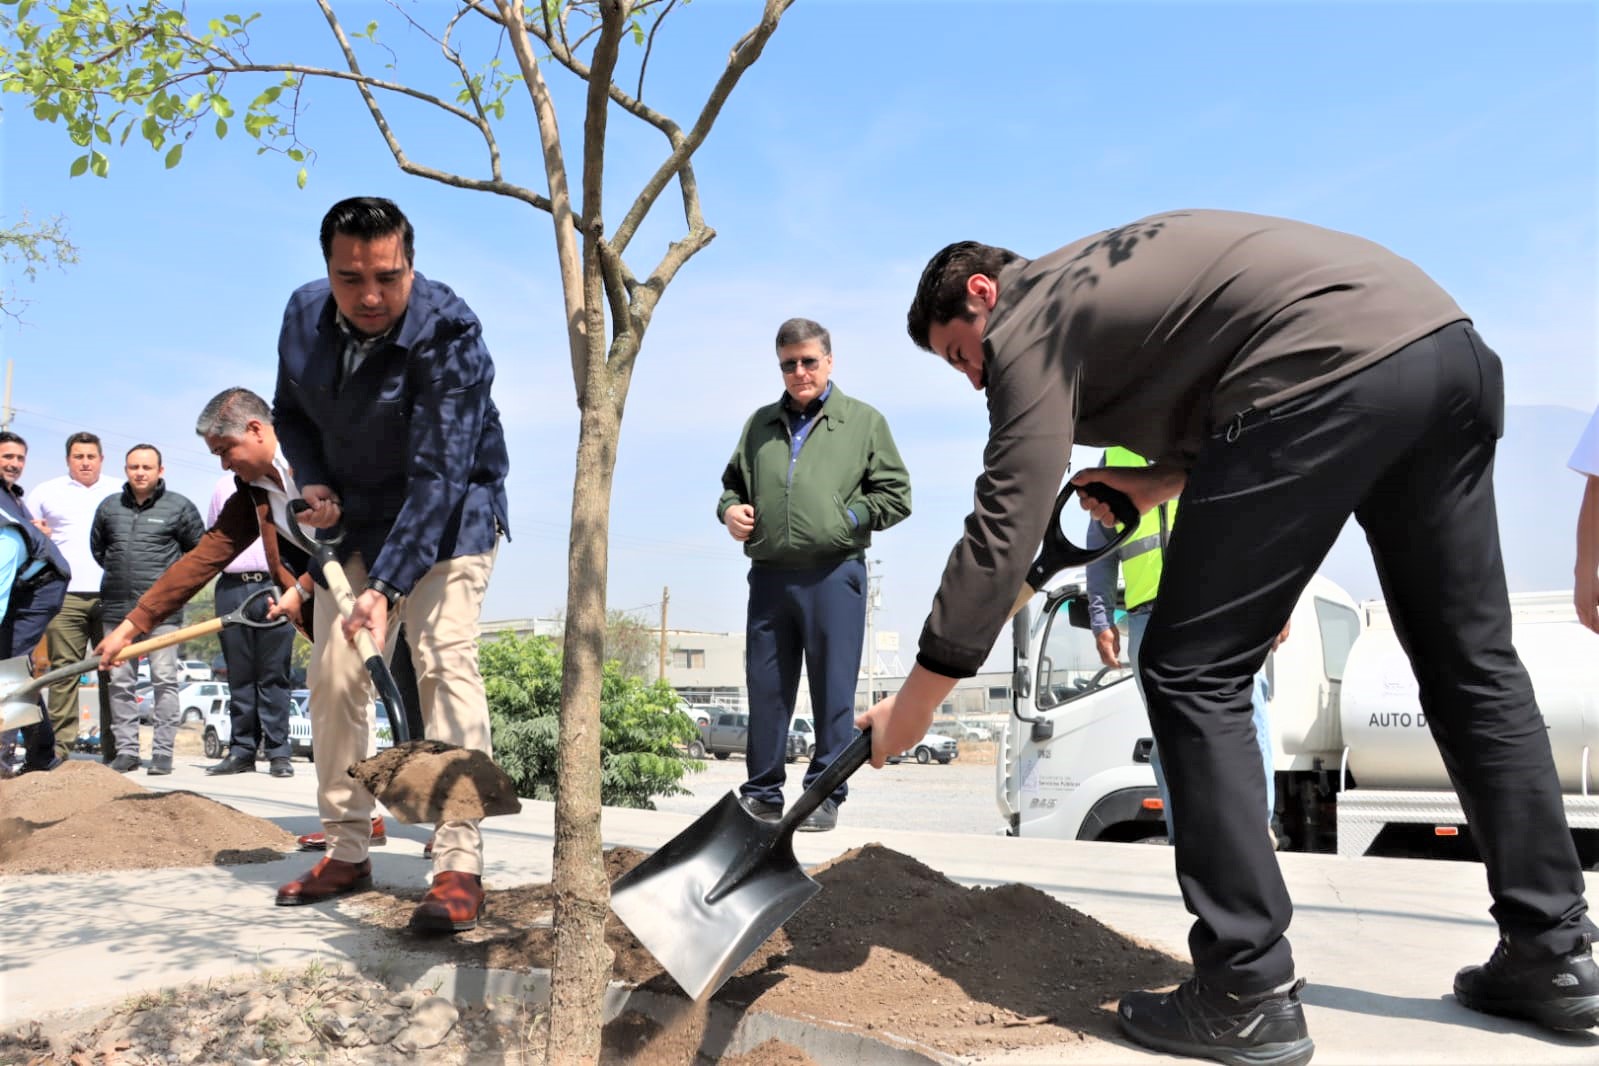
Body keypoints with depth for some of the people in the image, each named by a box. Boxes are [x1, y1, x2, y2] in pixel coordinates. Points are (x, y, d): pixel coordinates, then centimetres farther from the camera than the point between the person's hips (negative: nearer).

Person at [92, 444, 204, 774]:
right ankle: (126, 750, 13)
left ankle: (163, 751, -1)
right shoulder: (109, 506, 12)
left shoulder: (179, 506, 2)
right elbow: (96, 547, 26)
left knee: (164, 680, -5)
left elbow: (200, 549, 10)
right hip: (117, 608, 4)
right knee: (120, 681, 6)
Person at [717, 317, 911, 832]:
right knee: (765, 688, 6)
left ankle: (826, 795, 8)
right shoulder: (760, 423, 20)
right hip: (769, 574, 4)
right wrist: (730, 509, 6)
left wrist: (846, 517, -6)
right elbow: (733, 481, 28)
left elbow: (896, 495, 6)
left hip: (833, 574, -3)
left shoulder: (864, 421, 10)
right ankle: (763, 793, 16)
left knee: (832, 691, -1)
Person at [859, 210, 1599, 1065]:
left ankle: (1249, 995, 0)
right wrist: (1162, 480, 21)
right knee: (1470, 664, 16)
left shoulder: (1028, 325, 4)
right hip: (1451, 343, 10)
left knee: (1191, 674, -1)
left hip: (1336, 371, -10)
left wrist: (914, 702, 5)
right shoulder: (1103, 274, 30)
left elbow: (1002, 535, -1)